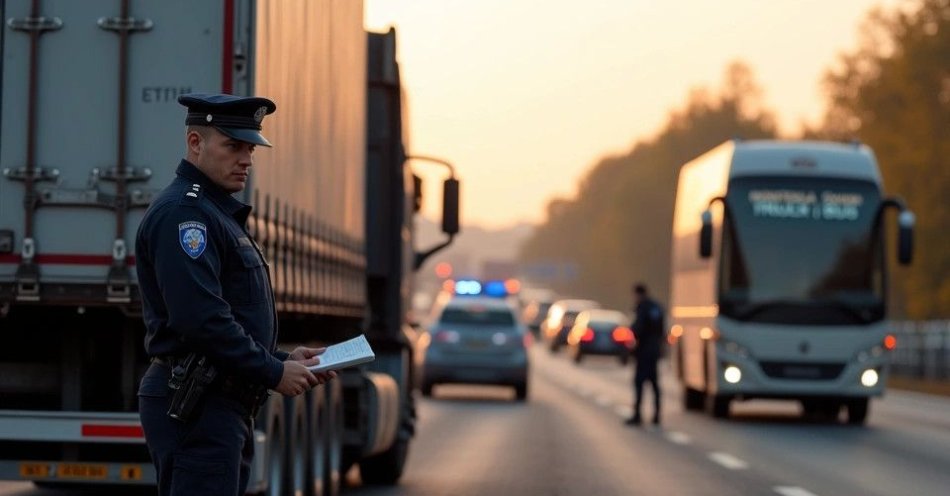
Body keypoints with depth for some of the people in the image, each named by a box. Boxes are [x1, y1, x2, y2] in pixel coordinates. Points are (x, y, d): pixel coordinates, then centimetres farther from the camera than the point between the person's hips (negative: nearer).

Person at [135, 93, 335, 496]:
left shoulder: (220, 213, 22)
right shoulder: (181, 212, -12)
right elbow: (200, 318, -23)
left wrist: (284, 359, 12)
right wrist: (273, 372, -16)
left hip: (224, 407, 11)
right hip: (195, 406, -11)